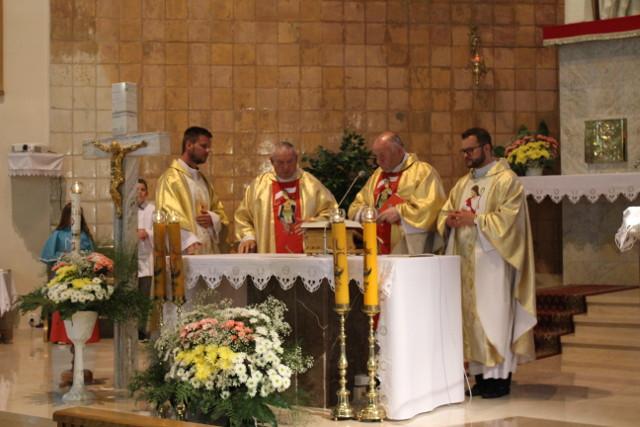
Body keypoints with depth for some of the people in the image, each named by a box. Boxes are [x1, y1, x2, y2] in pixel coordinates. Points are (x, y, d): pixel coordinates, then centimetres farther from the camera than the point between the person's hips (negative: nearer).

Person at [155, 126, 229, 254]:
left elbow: (220, 212, 22)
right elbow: (170, 216, -20)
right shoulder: (171, 178, -6)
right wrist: (189, 241, -35)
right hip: (186, 252, -7)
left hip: (209, 249, 7)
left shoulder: (202, 179, 19)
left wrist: (213, 218, -2)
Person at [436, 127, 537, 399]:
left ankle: (500, 377, 0)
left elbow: (508, 218, -15)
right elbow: (445, 213, 18)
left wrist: (474, 219, -16)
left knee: (494, 315, -6)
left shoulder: (506, 180, -5)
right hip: (465, 259, 7)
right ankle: (481, 375, 11)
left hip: (492, 259, -7)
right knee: (470, 315, 5)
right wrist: (449, 220, -4)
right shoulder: (463, 183, 18)